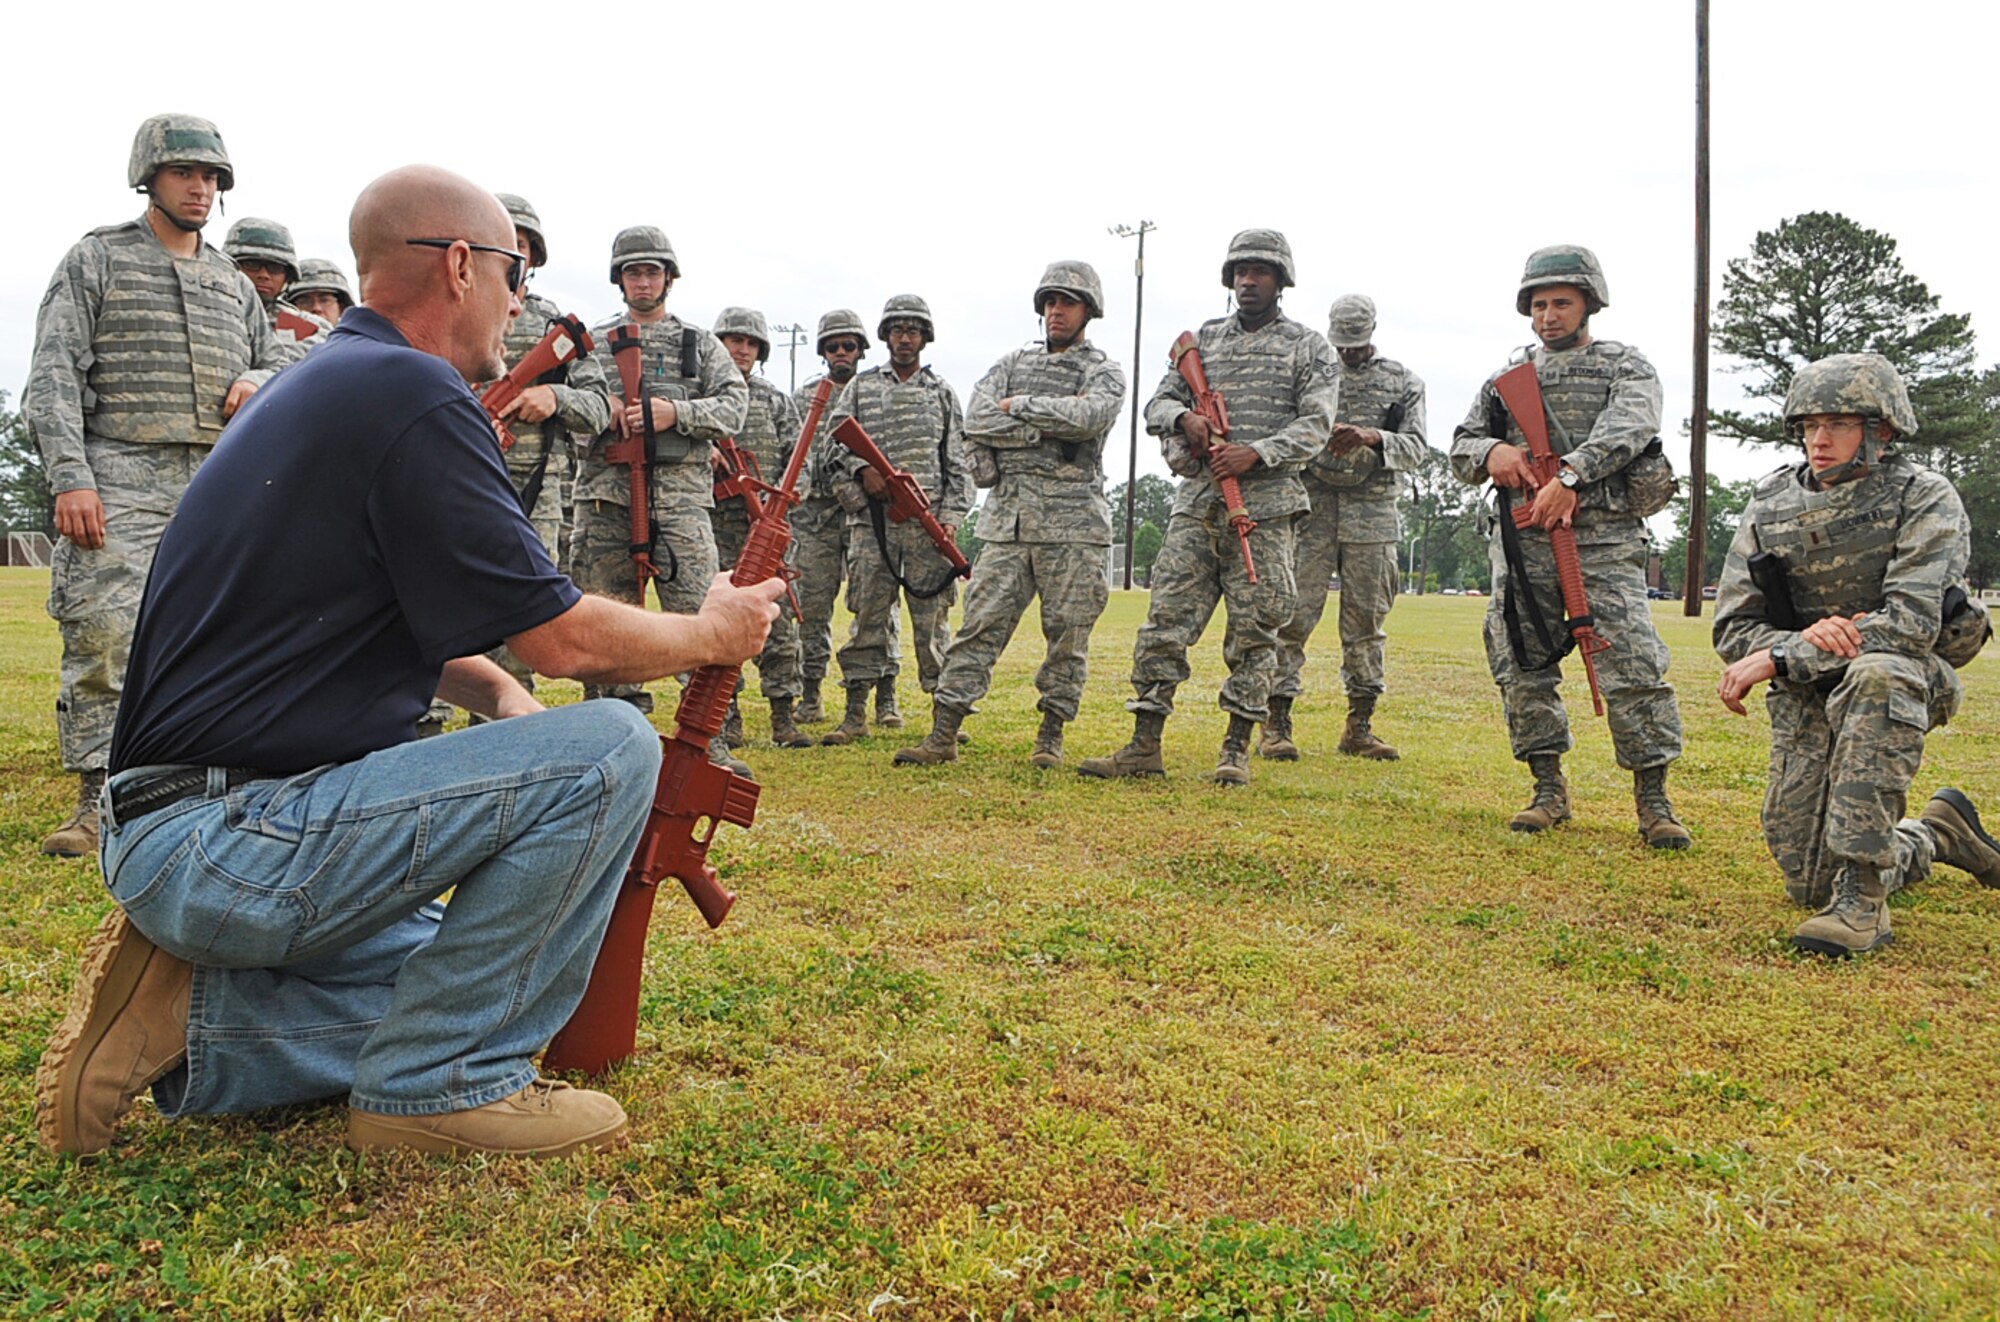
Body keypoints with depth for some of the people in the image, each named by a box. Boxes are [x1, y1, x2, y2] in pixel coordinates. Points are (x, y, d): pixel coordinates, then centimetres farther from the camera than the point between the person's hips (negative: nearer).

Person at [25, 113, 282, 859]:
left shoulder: (234, 284, 20)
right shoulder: (96, 260, 6)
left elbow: (274, 366, 28)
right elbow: (53, 377, -2)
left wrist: (257, 383, 1)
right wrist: (70, 478, -15)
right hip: (122, 483, -4)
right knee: (105, 642, -10)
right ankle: (99, 801, -5)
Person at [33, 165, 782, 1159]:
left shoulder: (322, 382, 16)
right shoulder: (412, 396, -17)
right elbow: (564, 639, -16)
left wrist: (497, 693, 6)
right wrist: (713, 634, 2)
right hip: (228, 844, -11)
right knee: (608, 748, -17)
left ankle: (185, 1022, 10)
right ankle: (439, 1084, -7)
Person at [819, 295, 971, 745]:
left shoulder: (943, 393, 15)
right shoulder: (861, 387, 15)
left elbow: (958, 462, 10)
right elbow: (836, 437, 9)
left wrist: (952, 515, -2)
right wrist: (864, 469, -10)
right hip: (872, 519, 0)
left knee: (932, 616, -2)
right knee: (868, 615, 0)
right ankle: (856, 714, 4)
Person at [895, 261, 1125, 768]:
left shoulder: (1104, 373, 7)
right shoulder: (1013, 362, 17)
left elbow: (1087, 416, -17)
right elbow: (975, 422, 0)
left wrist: (1016, 406, -7)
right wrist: (1047, 426, -7)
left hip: (1073, 521, -2)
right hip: (1008, 518, 3)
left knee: (1068, 633, 1)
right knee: (981, 624, -1)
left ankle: (1051, 736, 13)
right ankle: (943, 735, 0)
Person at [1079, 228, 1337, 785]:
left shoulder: (1308, 347, 7)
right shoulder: (1203, 339, 18)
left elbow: (1315, 425, -4)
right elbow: (1157, 404, 16)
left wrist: (1257, 452, -18)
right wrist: (1184, 416, -8)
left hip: (1265, 504, -3)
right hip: (1196, 500, 3)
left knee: (1254, 630, -2)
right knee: (1166, 619, -2)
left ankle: (1237, 750, 6)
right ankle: (1145, 746, 2)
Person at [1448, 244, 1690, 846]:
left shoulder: (1627, 368, 7)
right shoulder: (1508, 376, 18)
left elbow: (1625, 428, -13)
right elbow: (1460, 447, 15)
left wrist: (1570, 473, -30)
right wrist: (1489, 452, -10)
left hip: (1604, 543, -4)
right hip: (1522, 545, 4)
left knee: (1633, 668, -9)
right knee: (1522, 667, 6)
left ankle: (1653, 799, 0)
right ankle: (1549, 790, 18)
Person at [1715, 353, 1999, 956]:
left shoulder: (1925, 499, -10)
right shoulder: (1770, 506, 2)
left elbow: (1911, 624, -23)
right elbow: (1733, 629, -1)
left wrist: (1778, 656, -29)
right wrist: (1804, 638, -24)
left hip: (1905, 680, -4)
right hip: (1804, 698, 4)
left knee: (1875, 673, -42)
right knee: (1809, 882, 0)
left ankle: (1863, 898, -35)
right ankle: (1939, 831, 35)